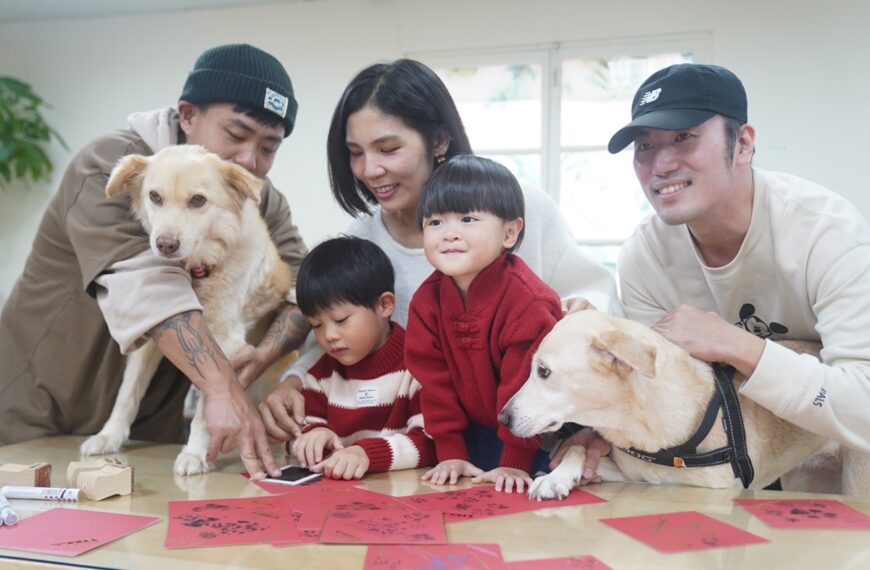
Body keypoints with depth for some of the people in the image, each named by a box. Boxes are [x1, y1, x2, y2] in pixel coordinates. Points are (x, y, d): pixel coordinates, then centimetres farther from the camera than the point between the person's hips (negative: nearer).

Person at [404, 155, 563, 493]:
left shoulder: (527, 300, -26)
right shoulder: (426, 300, -8)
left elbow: (524, 386, -23)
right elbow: (435, 382, -4)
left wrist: (515, 462, -21)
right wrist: (451, 453, -7)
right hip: (476, 436, 5)